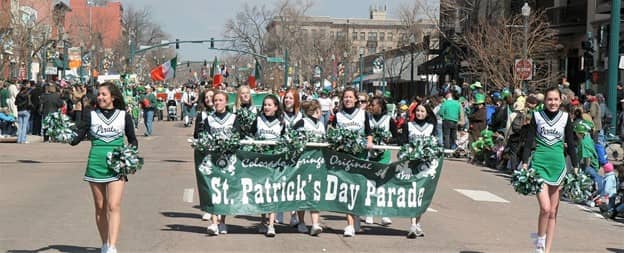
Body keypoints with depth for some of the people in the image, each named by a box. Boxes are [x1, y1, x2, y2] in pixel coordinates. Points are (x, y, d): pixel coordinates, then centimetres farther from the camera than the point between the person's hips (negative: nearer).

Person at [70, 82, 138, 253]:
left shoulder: (123, 116, 5)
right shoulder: (91, 116, 6)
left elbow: (133, 140, 14)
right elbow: (76, 139, -1)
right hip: (95, 164, 2)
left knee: (114, 206, -14)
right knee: (100, 207, 9)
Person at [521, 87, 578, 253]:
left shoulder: (565, 118, 6)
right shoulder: (537, 116, 2)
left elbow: (571, 144, 10)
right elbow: (529, 141, 3)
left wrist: (575, 167, 5)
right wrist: (525, 164, -5)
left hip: (558, 165, 2)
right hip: (539, 163, -2)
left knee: (553, 212, 5)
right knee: (545, 208, -16)